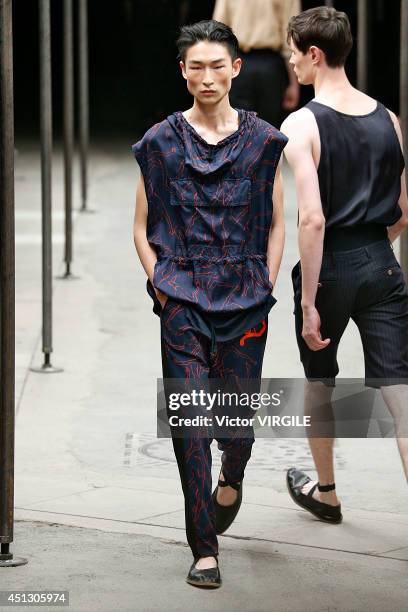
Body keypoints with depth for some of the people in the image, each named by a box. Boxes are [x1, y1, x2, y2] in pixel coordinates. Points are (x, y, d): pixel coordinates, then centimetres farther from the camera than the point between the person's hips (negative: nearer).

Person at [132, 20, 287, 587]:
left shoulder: (263, 141, 4)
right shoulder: (161, 142, 3)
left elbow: (276, 225, 11)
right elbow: (143, 227, 8)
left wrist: (266, 287, 1)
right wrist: (160, 286, -2)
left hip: (245, 300, 1)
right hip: (182, 301, -1)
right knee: (190, 419, -7)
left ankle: (231, 481, 40)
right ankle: (204, 551, 0)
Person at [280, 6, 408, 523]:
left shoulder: (301, 125, -12)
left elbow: (312, 219, -19)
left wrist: (308, 301, -17)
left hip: (329, 266, -3)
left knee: (319, 380, 21)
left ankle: (326, 493, 40)